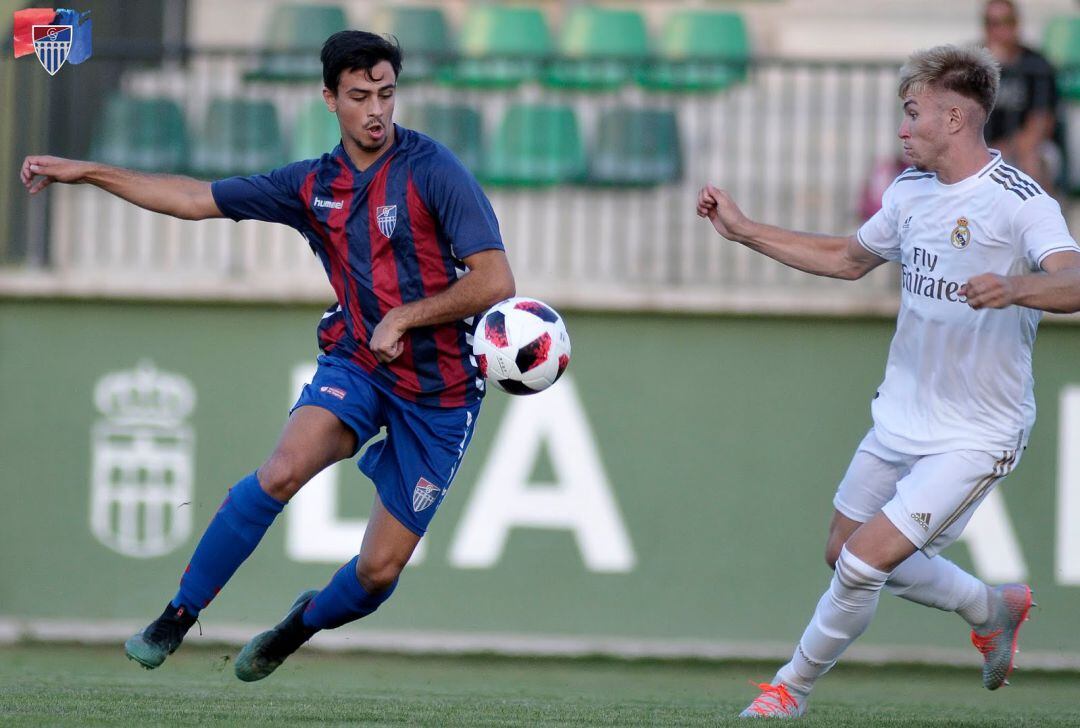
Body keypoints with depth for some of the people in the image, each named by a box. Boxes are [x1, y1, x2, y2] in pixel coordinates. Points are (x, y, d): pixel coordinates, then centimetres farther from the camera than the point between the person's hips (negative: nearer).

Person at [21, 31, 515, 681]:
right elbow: (195, 199, 12)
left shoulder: (432, 169, -12)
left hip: (440, 392, -3)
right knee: (283, 470, -27)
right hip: (355, 364, 3)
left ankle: (303, 624, 32)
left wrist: (404, 317, -17)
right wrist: (82, 172, 12)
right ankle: (178, 617, -14)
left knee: (379, 572, -3)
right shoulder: (313, 185, 4)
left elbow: (496, 281, -15)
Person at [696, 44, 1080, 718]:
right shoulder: (910, 189, 6)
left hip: (975, 436, -8)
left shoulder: (1019, 202, -19)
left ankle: (793, 687, 12)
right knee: (847, 555, 17)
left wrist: (1015, 289, -56)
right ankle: (993, 609, 38)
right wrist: (744, 230, 19)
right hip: (899, 420, 8)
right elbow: (848, 259, 24)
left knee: (865, 561, -13)